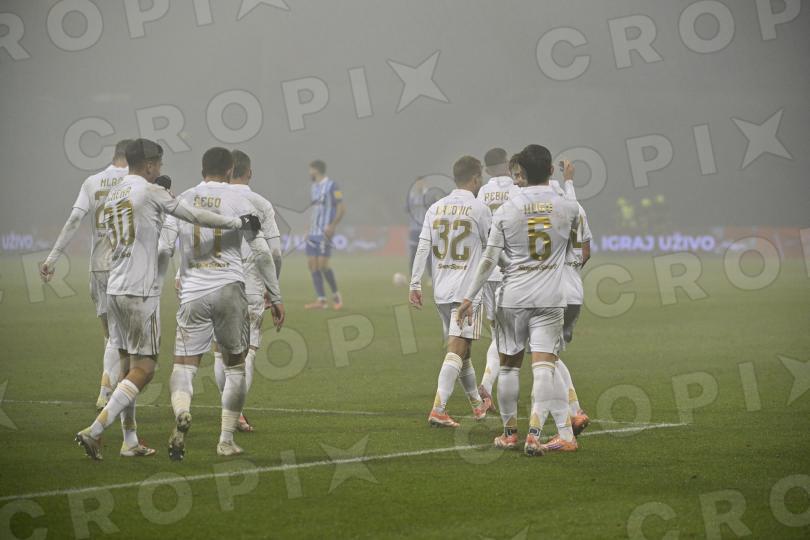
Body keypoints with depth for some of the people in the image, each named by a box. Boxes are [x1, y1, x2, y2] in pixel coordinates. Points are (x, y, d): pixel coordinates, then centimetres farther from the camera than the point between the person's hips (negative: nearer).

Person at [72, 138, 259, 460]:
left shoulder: (112, 197, 14)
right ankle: (94, 431, -14)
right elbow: (195, 216, -10)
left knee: (128, 366, 14)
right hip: (140, 294, -8)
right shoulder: (149, 192, -9)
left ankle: (130, 441, 16)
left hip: (114, 290, 8)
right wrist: (238, 222, -3)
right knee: (143, 370, -5)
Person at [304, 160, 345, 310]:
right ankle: (321, 300, -1)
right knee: (312, 264, -1)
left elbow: (341, 208, -10)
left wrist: (332, 226, -20)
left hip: (325, 233, -8)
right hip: (314, 233, 8)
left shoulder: (331, 186, -7)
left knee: (322, 265, -12)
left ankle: (335, 294, 7)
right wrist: (309, 229, 18)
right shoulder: (315, 186, 17)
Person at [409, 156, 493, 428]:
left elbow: (423, 247, 2)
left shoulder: (435, 208, 7)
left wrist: (415, 284, 3)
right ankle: (438, 410, -20)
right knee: (456, 349, -9)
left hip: (442, 291, 6)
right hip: (468, 290, -6)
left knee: (462, 349, 18)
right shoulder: (479, 209, -6)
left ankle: (477, 403, 34)